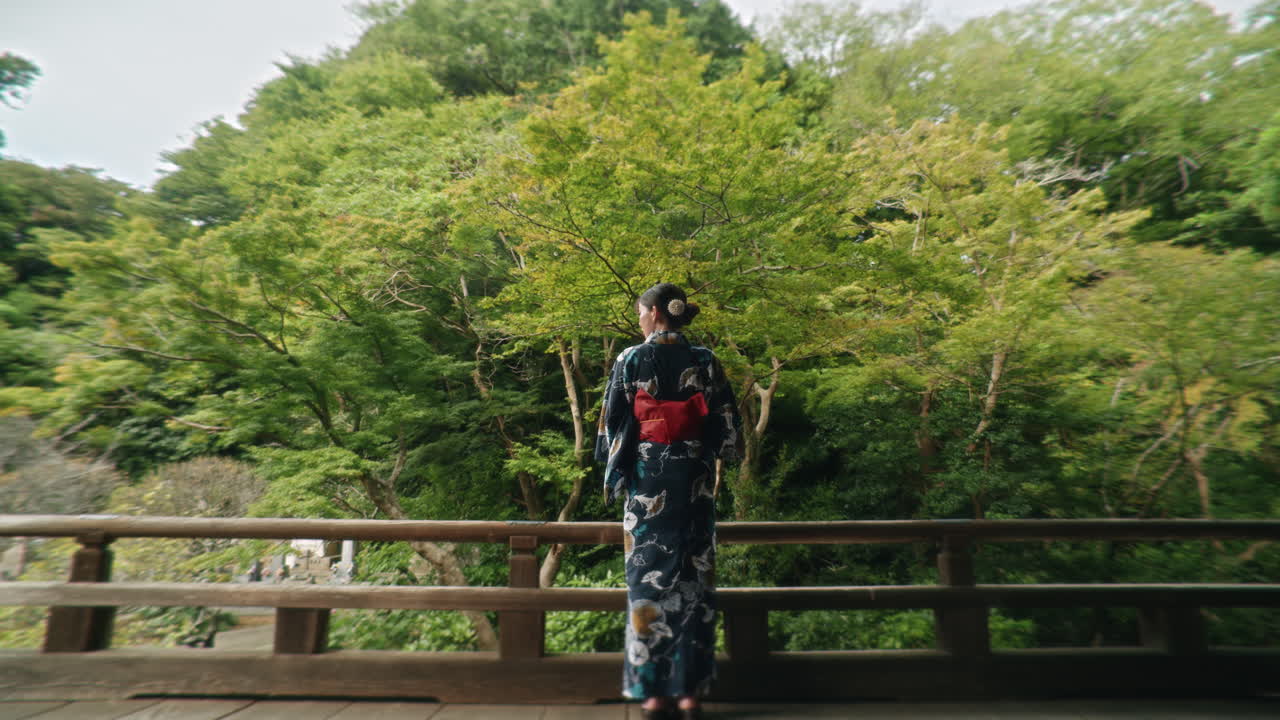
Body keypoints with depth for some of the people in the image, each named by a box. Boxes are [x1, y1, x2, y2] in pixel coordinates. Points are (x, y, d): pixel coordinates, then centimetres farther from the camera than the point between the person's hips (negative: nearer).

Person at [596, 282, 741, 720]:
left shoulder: (631, 359, -5)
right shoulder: (705, 360, 2)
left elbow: (613, 422, -2)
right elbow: (726, 421, 3)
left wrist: (614, 474, 8)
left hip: (646, 479, -2)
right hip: (694, 481, 2)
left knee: (649, 575, 7)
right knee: (694, 576, 9)